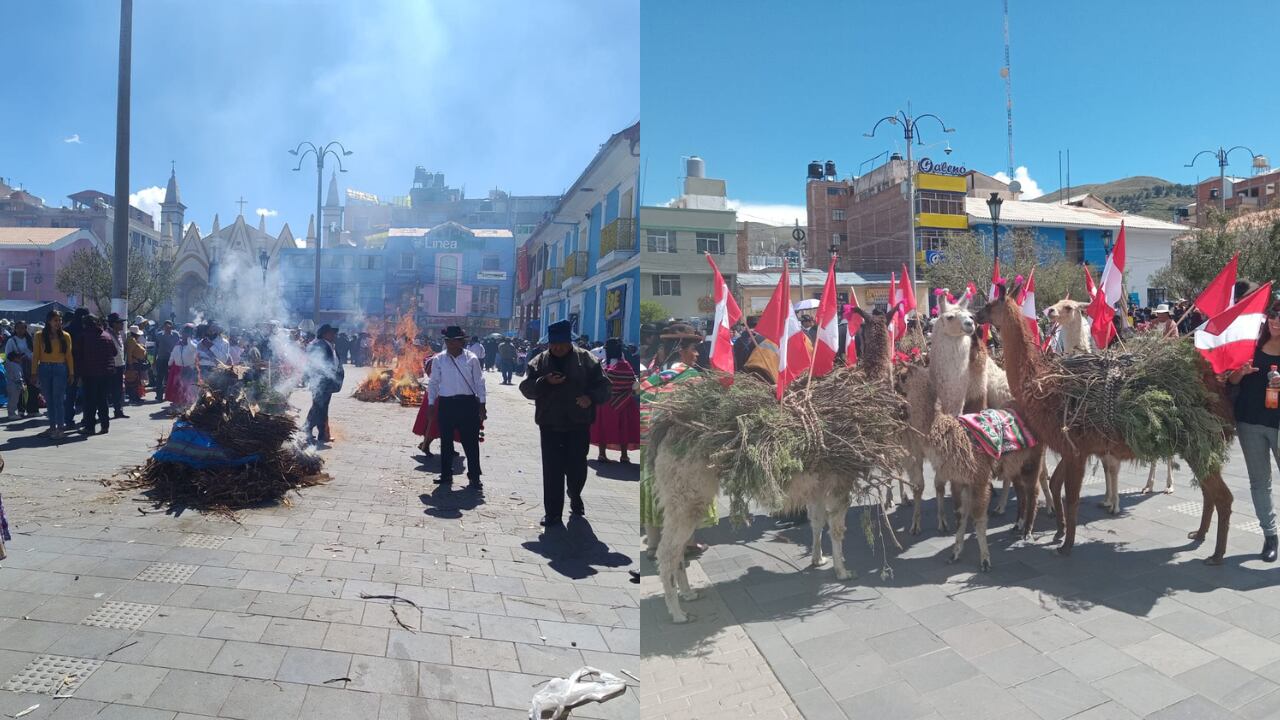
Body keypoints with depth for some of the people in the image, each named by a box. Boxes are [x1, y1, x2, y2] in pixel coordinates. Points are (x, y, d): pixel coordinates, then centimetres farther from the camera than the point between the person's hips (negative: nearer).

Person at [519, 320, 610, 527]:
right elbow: (526, 388, -1)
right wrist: (545, 382, -19)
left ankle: (575, 496, 42)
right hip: (550, 424, 0)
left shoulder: (585, 359, -1)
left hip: (579, 424, 0)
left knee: (577, 467, 10)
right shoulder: (539, 362, 2)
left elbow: (602, 386, 0)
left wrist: (591, 397, -21)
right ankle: (553, 513, 7)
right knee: (552, 470, -1)